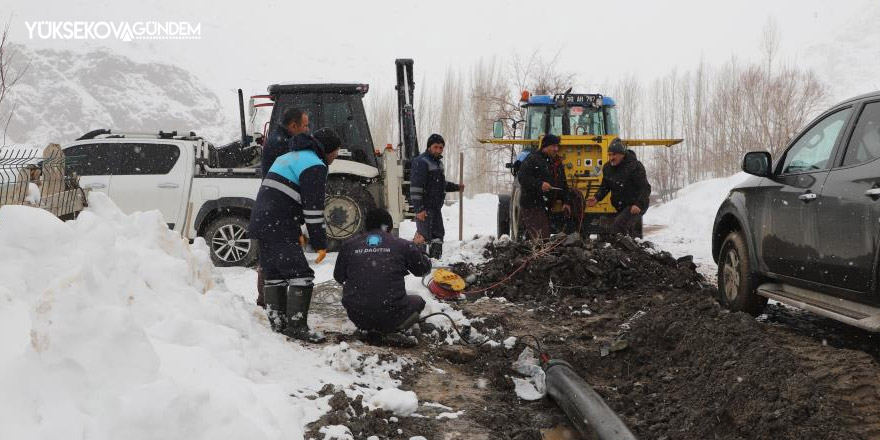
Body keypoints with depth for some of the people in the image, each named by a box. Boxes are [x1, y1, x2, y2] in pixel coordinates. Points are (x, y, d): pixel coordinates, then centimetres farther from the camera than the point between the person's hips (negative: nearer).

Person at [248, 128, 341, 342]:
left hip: (260, 222, 10)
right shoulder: (314, 166, -7)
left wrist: (296, 232, 29)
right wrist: (320, 244, -9)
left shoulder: (288, 158, 26)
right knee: (301, 275, -8)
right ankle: (296, 326, -10)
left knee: (274, 276, 14)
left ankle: (278, 325, 19)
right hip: (279, 229, -10)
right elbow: (313, 209, -13)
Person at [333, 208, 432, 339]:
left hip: (357, 317, 3)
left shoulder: (349, 245, 4)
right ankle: (394, 328, 6)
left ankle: (367, 328, 15)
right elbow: (423, 269, 11)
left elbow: (339, 277, 14)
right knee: (418, 301, 27)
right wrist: (426, 259, 34)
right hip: (390, 317, -3)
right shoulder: (401, 245, -2)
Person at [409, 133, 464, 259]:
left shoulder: (438, 162, 17)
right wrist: (419, 209, -25)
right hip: (424, 208, -10)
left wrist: (456, 187, 22)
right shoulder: (422, 162, -14)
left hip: (436, 206, 10)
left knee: (438, 235, 14)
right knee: (423, 235, -12)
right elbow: (415, 187, -21)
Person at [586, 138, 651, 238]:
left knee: (616, 227, -30)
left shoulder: (635, 166, -17)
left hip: (635, 207, -8)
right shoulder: (607, 168, 6)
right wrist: (597, 198, -3)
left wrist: (638, 204, -31)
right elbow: (605, 186, 17)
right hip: (621, 207, 8)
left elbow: (645, 188, -18)